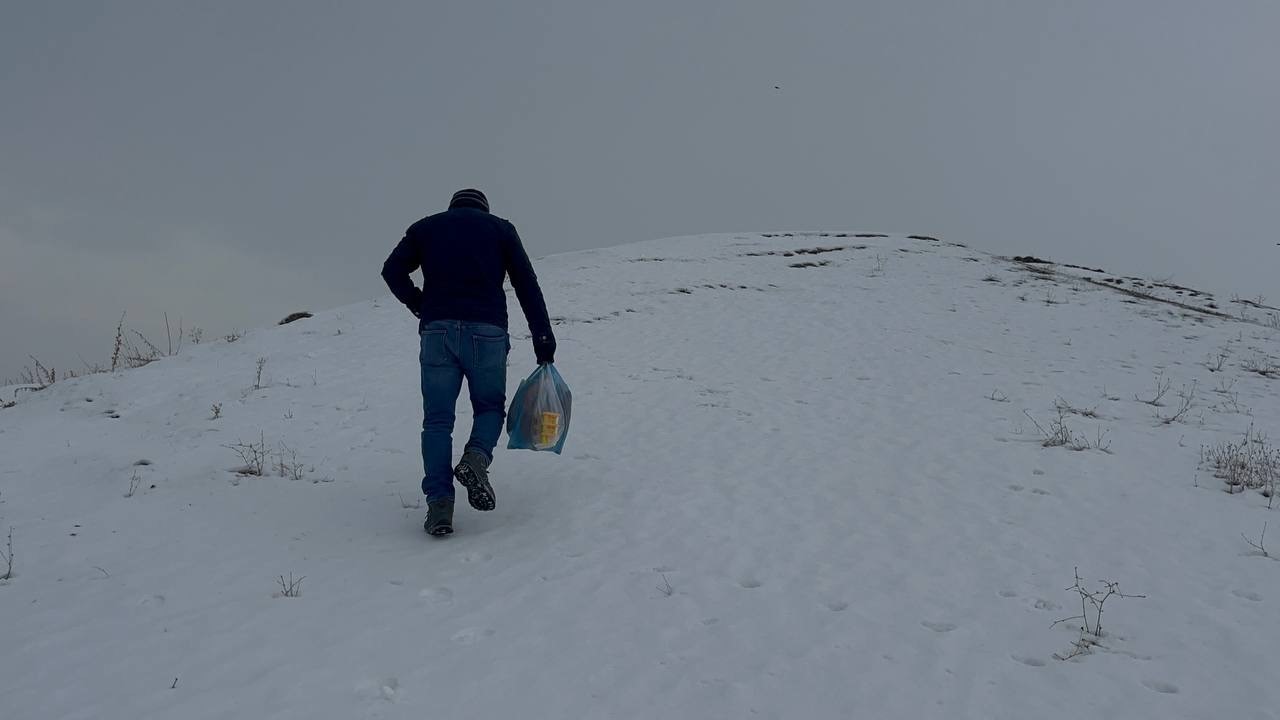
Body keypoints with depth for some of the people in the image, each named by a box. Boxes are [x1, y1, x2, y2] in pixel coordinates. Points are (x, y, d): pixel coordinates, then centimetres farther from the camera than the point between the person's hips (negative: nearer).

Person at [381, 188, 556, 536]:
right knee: (490, 406, 15)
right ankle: (476, 458, -14)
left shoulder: (425, 227, 20)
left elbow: (392, 269, 6)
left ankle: (439, 502, -6)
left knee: (437, 419, 5)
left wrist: (419, 305, 16)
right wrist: (543, 338, 6)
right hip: (487, 331, -1)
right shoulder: (501, 228, 17)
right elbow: (527, 285, 8)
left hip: (437, 330, 1)